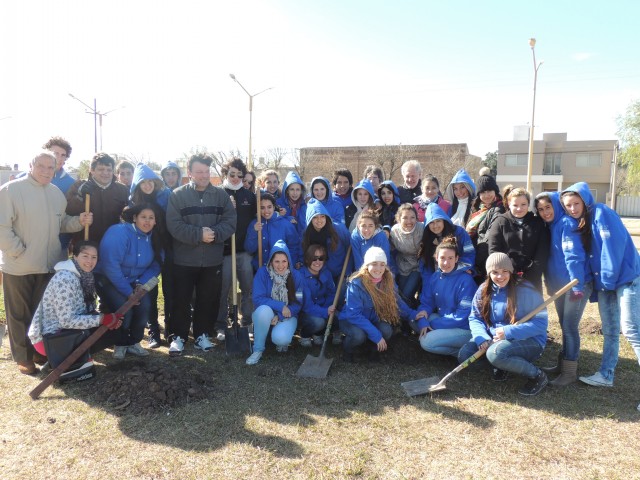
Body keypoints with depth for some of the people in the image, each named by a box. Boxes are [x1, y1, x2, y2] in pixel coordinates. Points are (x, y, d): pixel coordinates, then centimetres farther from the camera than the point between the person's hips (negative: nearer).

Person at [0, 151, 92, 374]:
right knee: (20, 314, 9)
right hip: (19, 267, -5)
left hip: (49, 264, 5)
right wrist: (19, 251, -16)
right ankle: (23, 356, 23)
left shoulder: (56, 193, 8)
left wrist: (79, 221, -5)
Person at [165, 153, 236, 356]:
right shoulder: (177, 195, -3)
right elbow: (174, 225, -13)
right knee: (181, 300, 8)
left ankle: (202, 335, 27)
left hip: (213, 260, 2)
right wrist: (199, 234, -22)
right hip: (184, 259, -2)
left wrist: (214, 233, -21)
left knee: (208, 300, 11)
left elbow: (230, 221, -4)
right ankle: (178, 336, 23)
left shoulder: (221, 194, 3)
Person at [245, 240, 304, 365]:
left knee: (280, 339, -31)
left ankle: (282, 340, 11)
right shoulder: (262, 273, -13)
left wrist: (280, 317, -21)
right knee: (264, 310, -36)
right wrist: (281, 306, -24)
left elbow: (298, 304, -9)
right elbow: (258, 298, -17)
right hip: (266, 315, 0)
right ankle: (258, 350, -16)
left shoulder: (296, 276, -10)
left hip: (287, 316, 0)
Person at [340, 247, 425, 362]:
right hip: (351, 320, -4)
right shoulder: (356, 284, -27)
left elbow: (396, 301, 4)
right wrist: (376, 335, -32)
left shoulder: (388, 280, -11)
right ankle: (347, 349, 1)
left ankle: (374, 349, 7)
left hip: (373, 320, 4)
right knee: (359, 335, -34)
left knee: (387, 330, -26)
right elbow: (354, 315, -29)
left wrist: (412, 314, -11)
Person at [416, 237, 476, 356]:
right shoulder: (435, 277, 0)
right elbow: (426, 303, 2)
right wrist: (423, 322, -19)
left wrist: (433, 324, -19)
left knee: (426, 341, -22)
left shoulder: (465, 280, -19)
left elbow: (464, 314, -20)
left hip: (465, 328, -7)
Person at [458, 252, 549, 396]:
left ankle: (538, 375, -11)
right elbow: (474, 318, 2)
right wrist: (482, 338, -19)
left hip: (529, 341, -5)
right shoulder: (484, 290, 0)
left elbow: (541, 322, -17)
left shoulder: (526, 290, -15)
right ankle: (502, 366, 10)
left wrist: (508, 332, -27)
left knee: (495, 353, -35)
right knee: (464, 355, -14)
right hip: (494, 340, 6)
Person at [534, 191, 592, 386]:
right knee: (564, 325, 16)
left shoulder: (567, 223, -15)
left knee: (569, 326, -5)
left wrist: (577, 285, -26)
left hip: (577, 283, -9)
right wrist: (550, 282, 16)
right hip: (560, 284, 9)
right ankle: (563, 364, 27)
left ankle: (570, 372, 4)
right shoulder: (548, 227, 12)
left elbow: (574, 256, -22)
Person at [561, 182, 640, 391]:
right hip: (605, 281, 8)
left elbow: (614, 244, -20)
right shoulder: (578, 222, 9)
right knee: (609, 330, 13)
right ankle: (606, 375, 21)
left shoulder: (601, 212, -13)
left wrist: (609, 279, -17)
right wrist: (598, 282, 8)